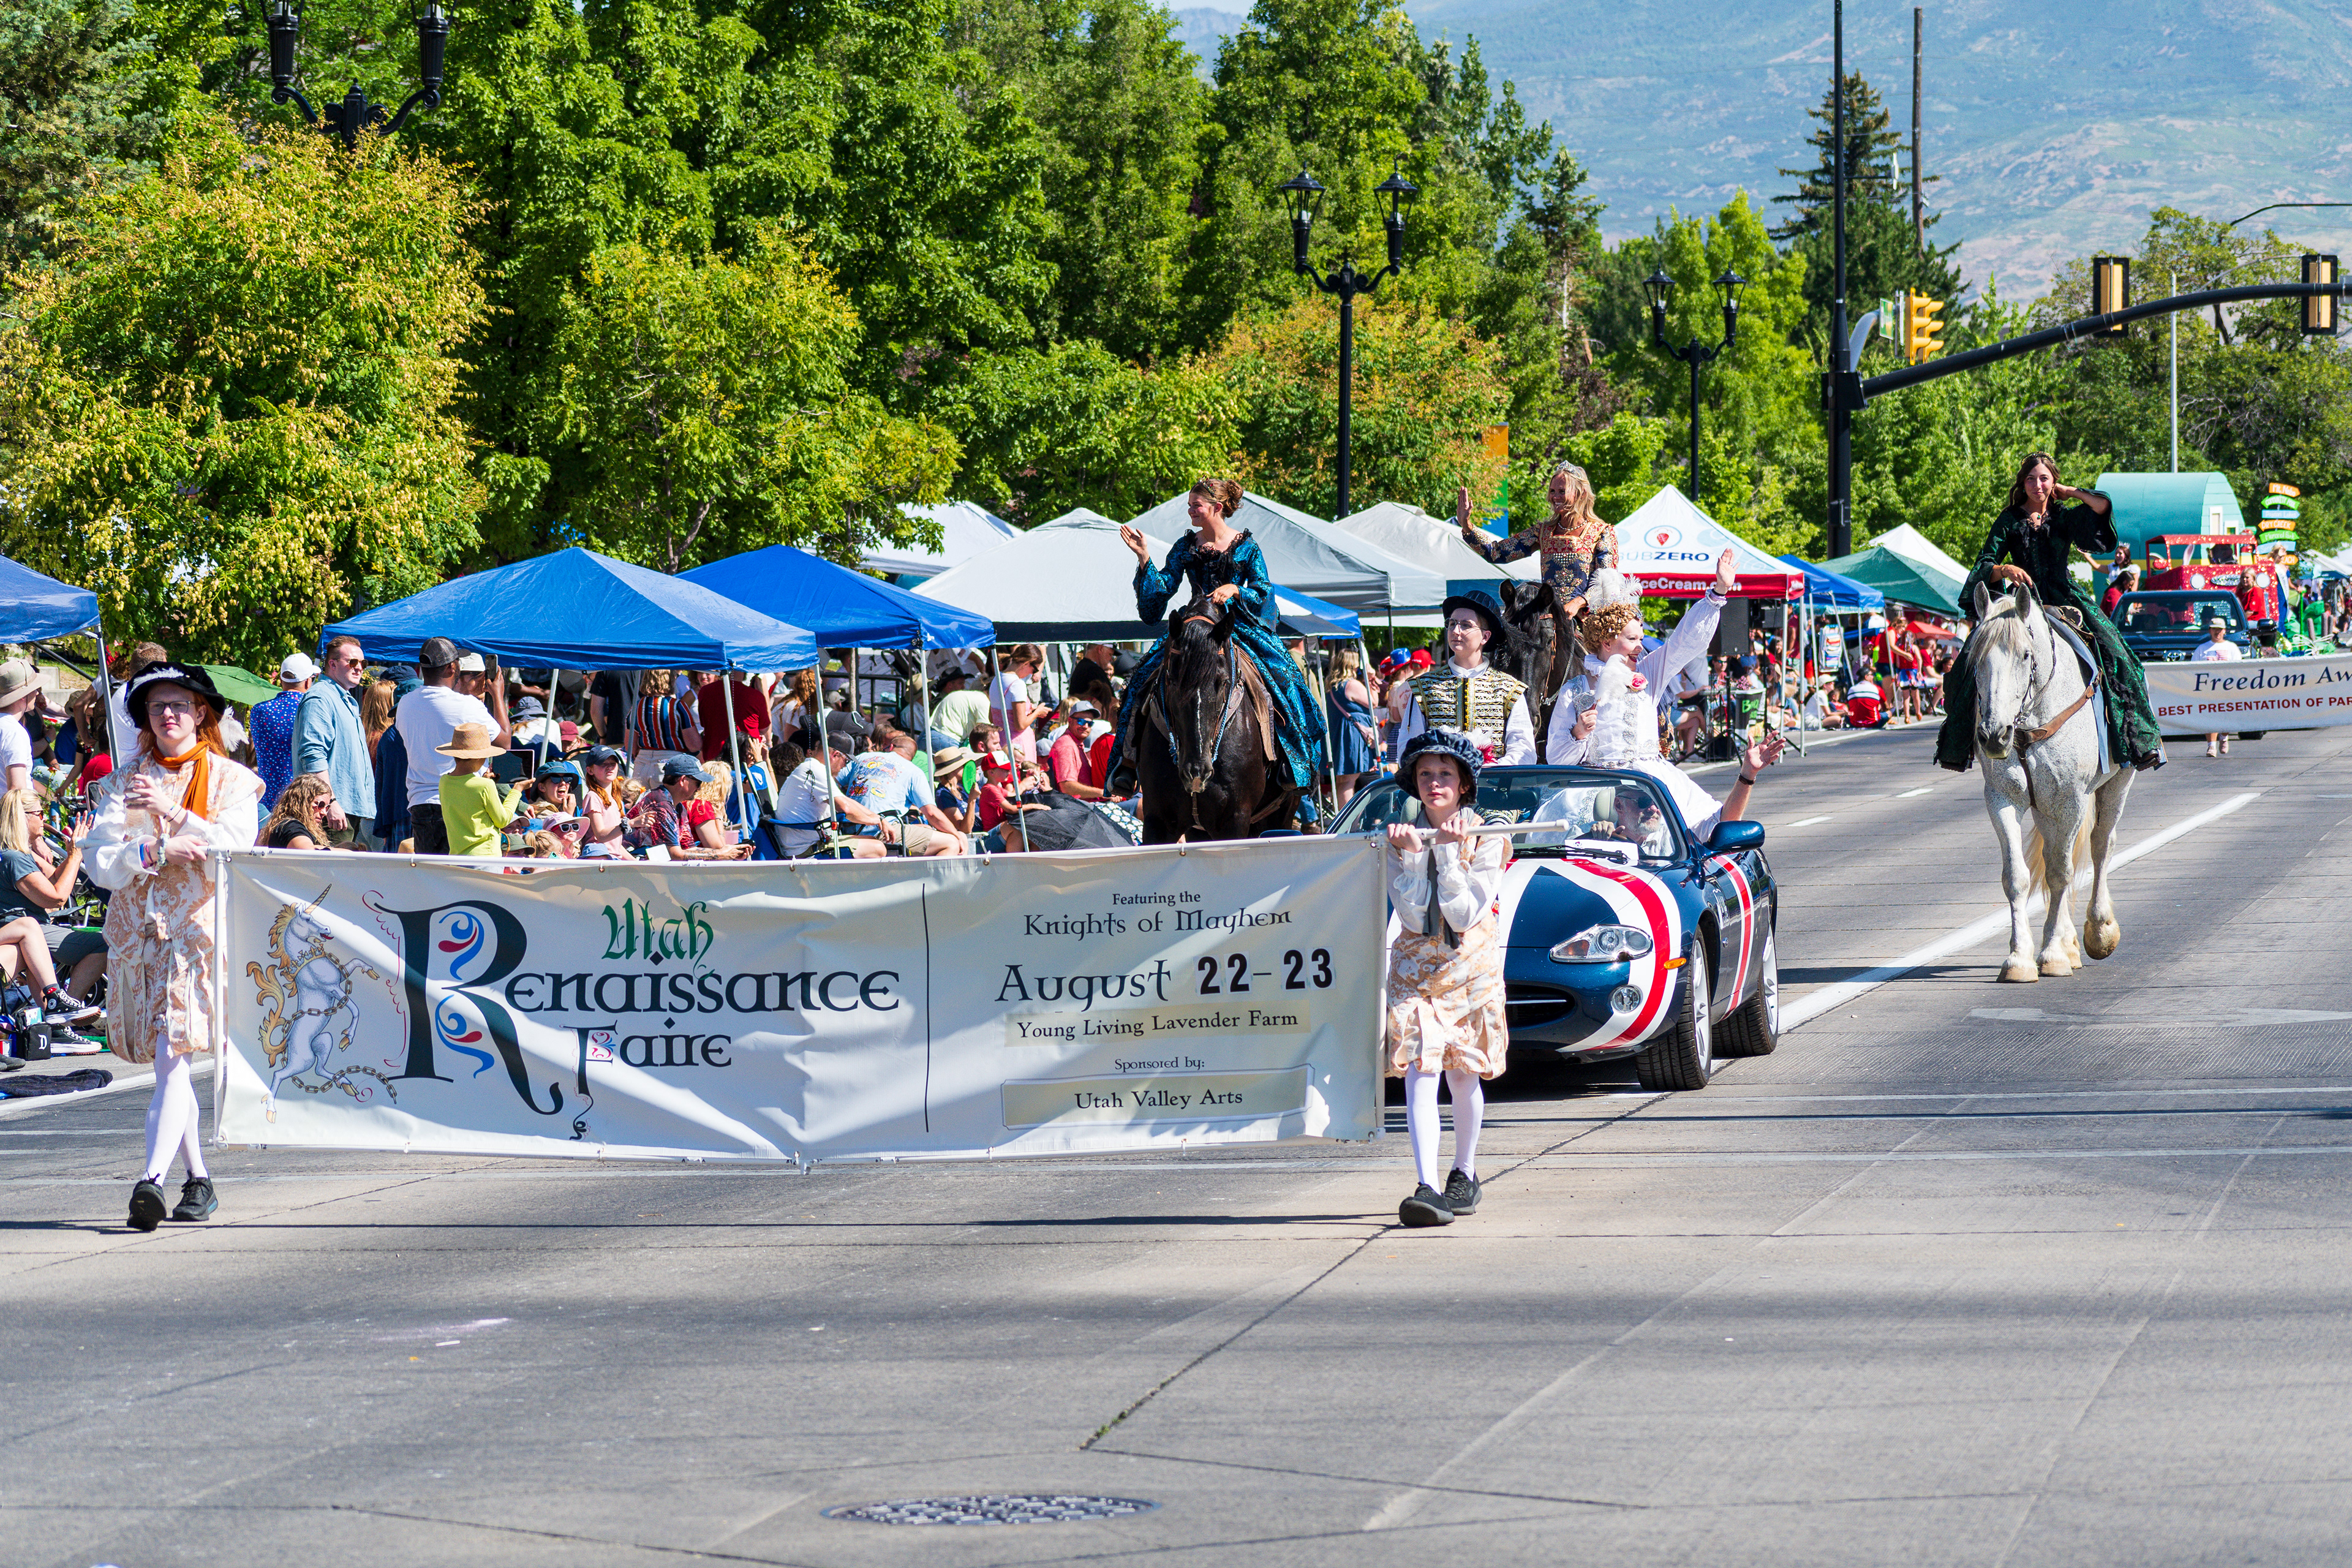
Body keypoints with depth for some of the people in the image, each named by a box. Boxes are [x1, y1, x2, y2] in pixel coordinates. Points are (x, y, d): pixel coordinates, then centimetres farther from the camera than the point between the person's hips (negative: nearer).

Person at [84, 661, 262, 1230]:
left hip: (199, 929, -4)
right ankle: (199, 1179, 18)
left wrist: (171, 813, -14)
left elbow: (233, 851, -10)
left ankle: (152, 1178, -28)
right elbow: (100, 861, 0)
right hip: (138, 929, 4)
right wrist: (155, 851, -17)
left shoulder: (231, 779, 6)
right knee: (168, 1061, 8)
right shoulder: (126, 780, 12)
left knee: (173, 1054, -17)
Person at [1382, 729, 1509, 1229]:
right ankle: (1427, 1187, -23)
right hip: (1416, 965, 0)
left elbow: (1465, 913, -14)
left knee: (1463, 1074, 6)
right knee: (1420, 1074, -14)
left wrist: (1448, 854, -20)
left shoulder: (1486, 840, -5)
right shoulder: (1401, 840, -1)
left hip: (1471, 966, 0)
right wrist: (1414, 857, -20)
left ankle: (1465, 1174, 27)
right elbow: (1413, 915, -10)